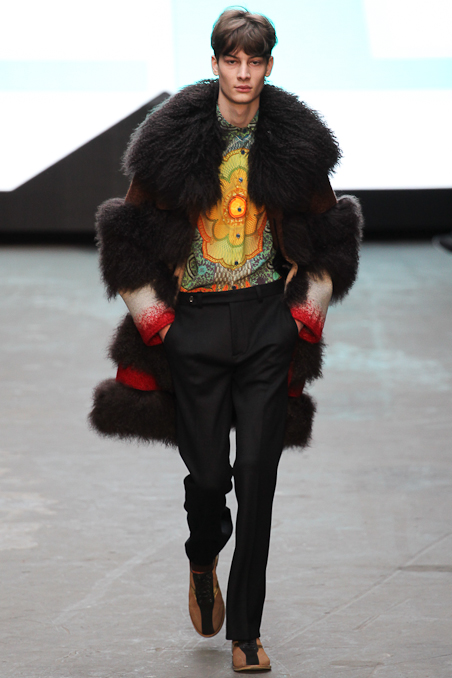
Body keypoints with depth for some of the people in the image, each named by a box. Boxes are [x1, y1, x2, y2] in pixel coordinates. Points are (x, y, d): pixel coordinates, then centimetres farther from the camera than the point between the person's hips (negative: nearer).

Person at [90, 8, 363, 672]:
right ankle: (203, 564, 37)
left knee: (258, 479, -1)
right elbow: (131, 231, 4)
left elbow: (328, 230, 15)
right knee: (209, 472, 2)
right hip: (195, 322, -1)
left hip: (269, 322, 1)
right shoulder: (174, 140, -4)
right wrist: (151, 314, 0)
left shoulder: (296, 141, 2)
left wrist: (309, 307, 7)